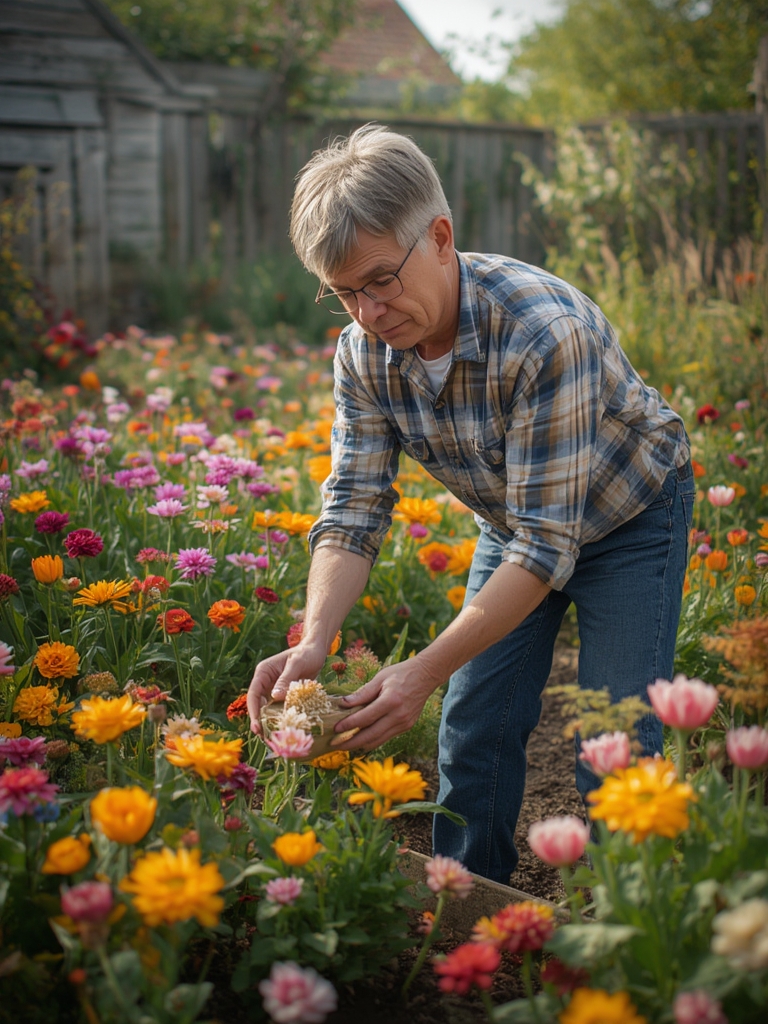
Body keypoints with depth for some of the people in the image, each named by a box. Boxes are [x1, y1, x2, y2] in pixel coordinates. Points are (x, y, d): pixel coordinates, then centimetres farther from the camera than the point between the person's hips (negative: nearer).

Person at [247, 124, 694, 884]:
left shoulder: (547, 333, -39)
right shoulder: (363, 352, -19)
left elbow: (547, 545, -38)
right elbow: (353, 508, -16)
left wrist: (426, 671, -41)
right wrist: (313, 642, -33)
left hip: (628, 515, -5)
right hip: (514, 519, 5)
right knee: (474, 730, 5)